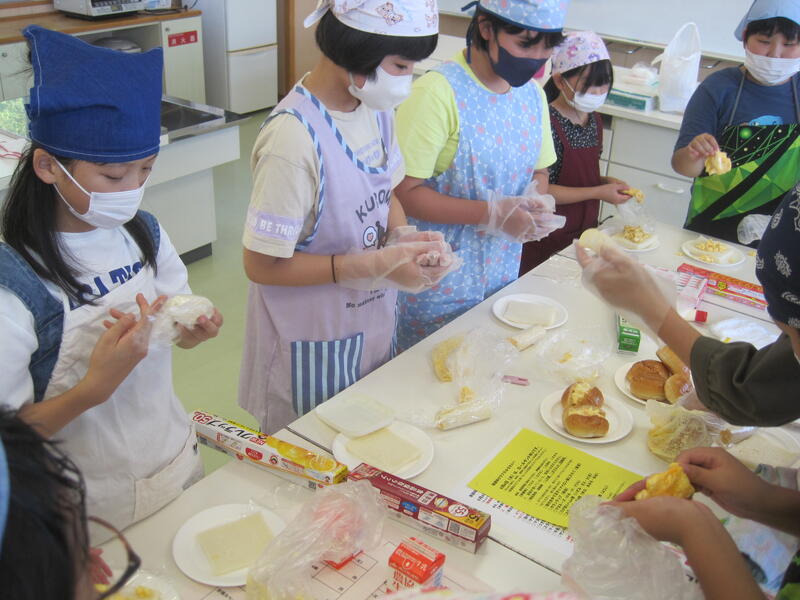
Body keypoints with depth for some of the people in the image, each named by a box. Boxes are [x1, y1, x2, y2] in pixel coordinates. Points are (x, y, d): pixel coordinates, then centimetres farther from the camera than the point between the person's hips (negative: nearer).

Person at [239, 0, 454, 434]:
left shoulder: (377, 108, -3)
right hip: (313, 351, -7)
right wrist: (377, 263, -25)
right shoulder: (295, 136, -28)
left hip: (372, 329, 7)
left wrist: (404, 236, -10)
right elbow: (262, 265, -23)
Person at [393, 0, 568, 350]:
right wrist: (493, 213, -27)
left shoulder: (533, 94, 4)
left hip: (502, 280, 7)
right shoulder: (438, 92, -20)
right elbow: (404, 193, -22)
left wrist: (535, 203, -8)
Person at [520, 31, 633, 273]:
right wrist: (599, 192, -18)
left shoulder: (594, 121, 7)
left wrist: (606, 182, -1)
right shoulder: (547, 124, -18)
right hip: (548, 243, -7)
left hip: (584, 233, 7)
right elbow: (539, 190, -20)